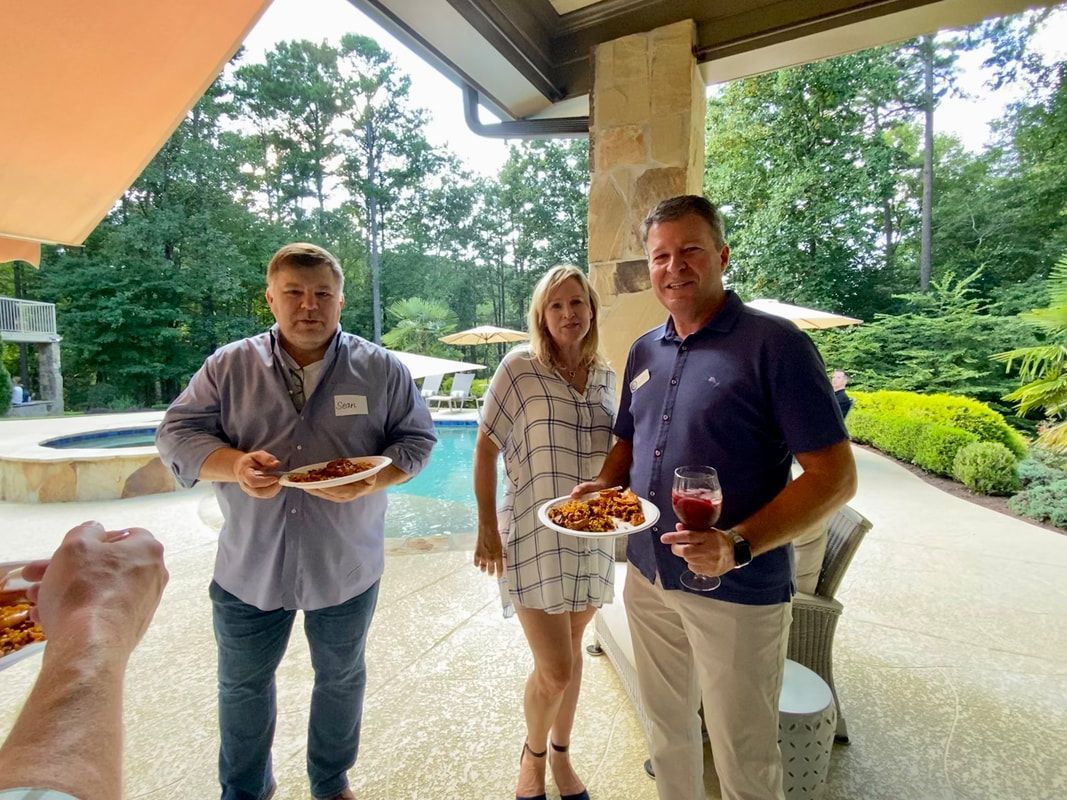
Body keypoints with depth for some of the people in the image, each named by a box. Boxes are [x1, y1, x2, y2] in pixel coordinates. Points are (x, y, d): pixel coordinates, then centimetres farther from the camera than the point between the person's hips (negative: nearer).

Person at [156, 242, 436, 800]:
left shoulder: (381, 369, -6)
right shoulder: (229, 366, -3)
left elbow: (416, 438, -4)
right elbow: (177, 434, -3)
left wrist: (372, 480, -22)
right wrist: (235, 465, -23)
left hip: (346, 567, 0)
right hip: (249, 568, 1)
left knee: (341, 679, 20)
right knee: (242, 685, 22)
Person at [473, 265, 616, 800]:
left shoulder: (604, 376, 6)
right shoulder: (519, 368, -9)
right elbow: (486, 450, -6)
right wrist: (487, 527, -8)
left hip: (592, 536, 5)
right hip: (535, 535, -4)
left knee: (571, 654, 19)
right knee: (555, 670, 0)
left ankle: (560, 752, 45)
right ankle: (532, 753, 35)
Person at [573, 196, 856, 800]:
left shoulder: (775, 344, -14)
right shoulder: (644, 351, 6)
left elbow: (836, 476, -17)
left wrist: (739, 546, -28)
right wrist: (602, 488, -4)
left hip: (738, 593, -5)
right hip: (648, 577, 6)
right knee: (668, 730, 25)